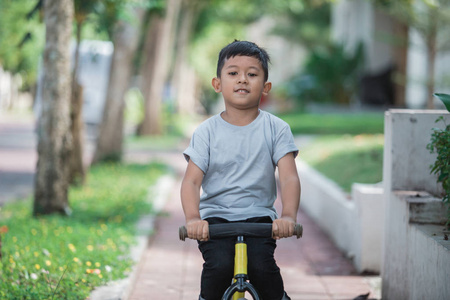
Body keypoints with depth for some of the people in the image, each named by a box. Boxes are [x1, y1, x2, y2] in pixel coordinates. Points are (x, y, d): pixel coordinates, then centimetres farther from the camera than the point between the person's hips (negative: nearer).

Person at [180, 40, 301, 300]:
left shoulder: (276, 129, 1)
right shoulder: (207, 132, 1)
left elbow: (289, 178, -8)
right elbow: (191, 181, -5)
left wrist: (288, 216, -27)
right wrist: (193, 218, -25)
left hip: (259, 217, 0)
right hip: (216, 217, 0)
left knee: (262, 265, -26)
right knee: (219, 264, -27)